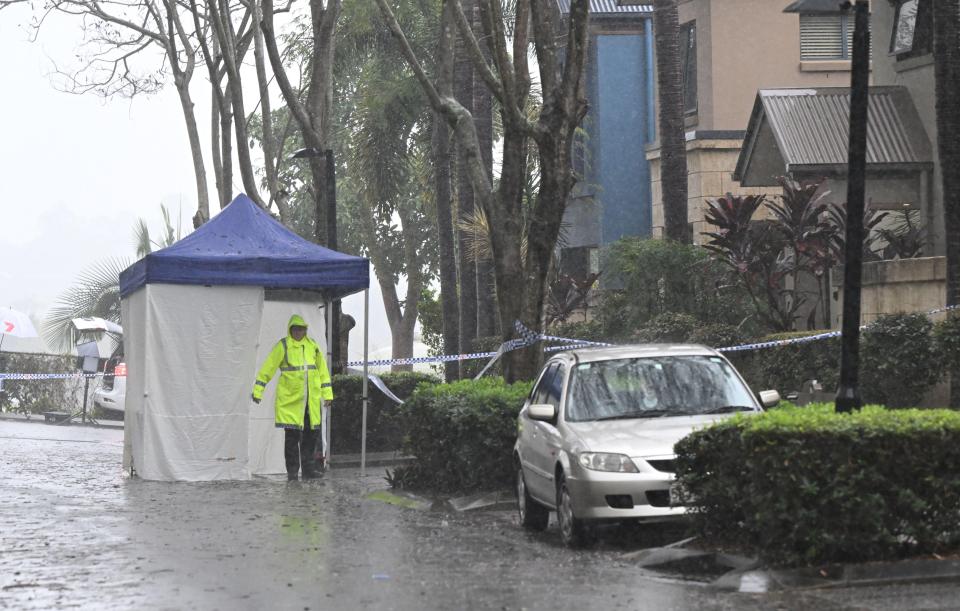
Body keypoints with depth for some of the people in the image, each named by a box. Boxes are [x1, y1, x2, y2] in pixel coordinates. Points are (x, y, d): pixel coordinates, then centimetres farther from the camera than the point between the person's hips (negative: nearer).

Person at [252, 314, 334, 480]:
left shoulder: (313, 346, 11)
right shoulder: (283, 346, -2)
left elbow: (322, 370, 16)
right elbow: (267, 368, -2)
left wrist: (327, 394, 13)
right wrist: (257, 390, -6)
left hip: (311, 400, 4)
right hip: (289, 399, -4)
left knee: (311, 435, 5)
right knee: (292, 435, -2)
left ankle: (309, 469, 13)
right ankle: (292, 471, 6)